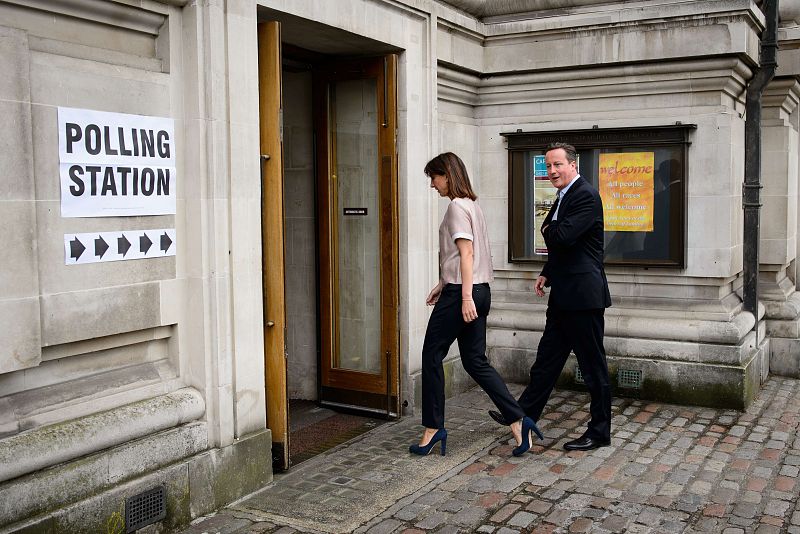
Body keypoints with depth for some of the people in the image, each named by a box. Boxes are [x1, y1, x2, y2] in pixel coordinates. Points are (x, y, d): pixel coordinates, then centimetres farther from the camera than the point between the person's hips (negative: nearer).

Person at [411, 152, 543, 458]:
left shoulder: (457, 206, -11)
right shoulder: (472, 205, 17)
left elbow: (466, 253, -19)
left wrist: (465, 297, -23)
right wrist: (443, 284, 24)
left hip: (461, 294, -9)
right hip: (480, 291, 9)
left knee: (432, 356, 3)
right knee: (475, 361, 10)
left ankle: (433, 428, 10)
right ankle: (518, 421, 3)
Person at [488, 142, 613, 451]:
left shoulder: (586, 196, -14)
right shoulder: (563, 198, 17)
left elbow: (564, 236, -26)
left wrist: (547, 228, -4)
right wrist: (547, 273, 12)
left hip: (583, 295, -10)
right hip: (563, 297, 10)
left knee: (593, 365, 1)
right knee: (547, 358, 16)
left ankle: (599, 432, 12)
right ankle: (524, 415, 26)